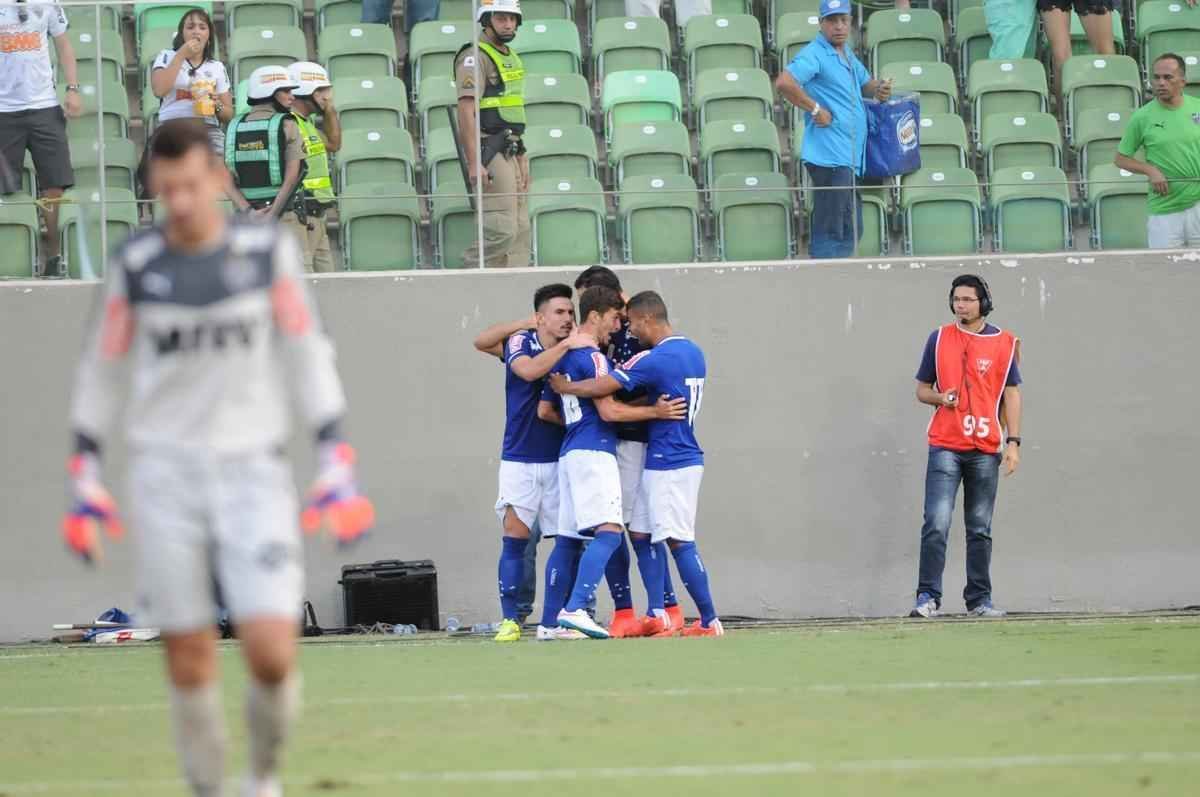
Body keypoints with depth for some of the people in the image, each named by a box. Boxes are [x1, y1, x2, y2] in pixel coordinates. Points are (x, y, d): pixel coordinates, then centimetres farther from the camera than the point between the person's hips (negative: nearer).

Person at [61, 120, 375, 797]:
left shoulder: (269, 251, 0)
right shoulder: (136, 265, 0)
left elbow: (308, 358, 6)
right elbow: (102, 374, 10)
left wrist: (336, 465, 1)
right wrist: (85, 480, 8)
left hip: (252, 469, -1)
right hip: (166, 472, 1)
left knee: (272, 651, -12)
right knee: (190, 659, -1)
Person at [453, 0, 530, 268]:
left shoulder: (511, 57, 19)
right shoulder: (475, 57, -11)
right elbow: (466, 111, -18)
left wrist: (521, 157, 21)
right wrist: (474, 163, -25)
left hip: (511, 152, 10)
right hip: (490, 152, -10)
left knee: (519, 230, 7)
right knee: (502, 229, -14)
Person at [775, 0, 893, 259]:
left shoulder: (847, 54, 17)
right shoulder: (815, 54, -11)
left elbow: (864, 83, 32)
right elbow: (784, 82, -25)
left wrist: (878, 89, 8)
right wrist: (816, 110, -18)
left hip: (850, 158, 10)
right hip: (830, 157, -10)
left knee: (850, 230, 15)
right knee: (830, 231, -10)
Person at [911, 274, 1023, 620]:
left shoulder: (1003, 343, 6)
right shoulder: (939, 339, 8)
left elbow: (1011, 394, 7)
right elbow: (922, 389, 14)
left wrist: (1013, 441, -2)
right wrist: (940, 398, -9)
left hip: (986, 449, 1)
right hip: (945, 447, -1)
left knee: (980, 529, 6)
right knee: (937, 524, -11)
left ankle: (979, 600, 11)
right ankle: (928, 597, -12)